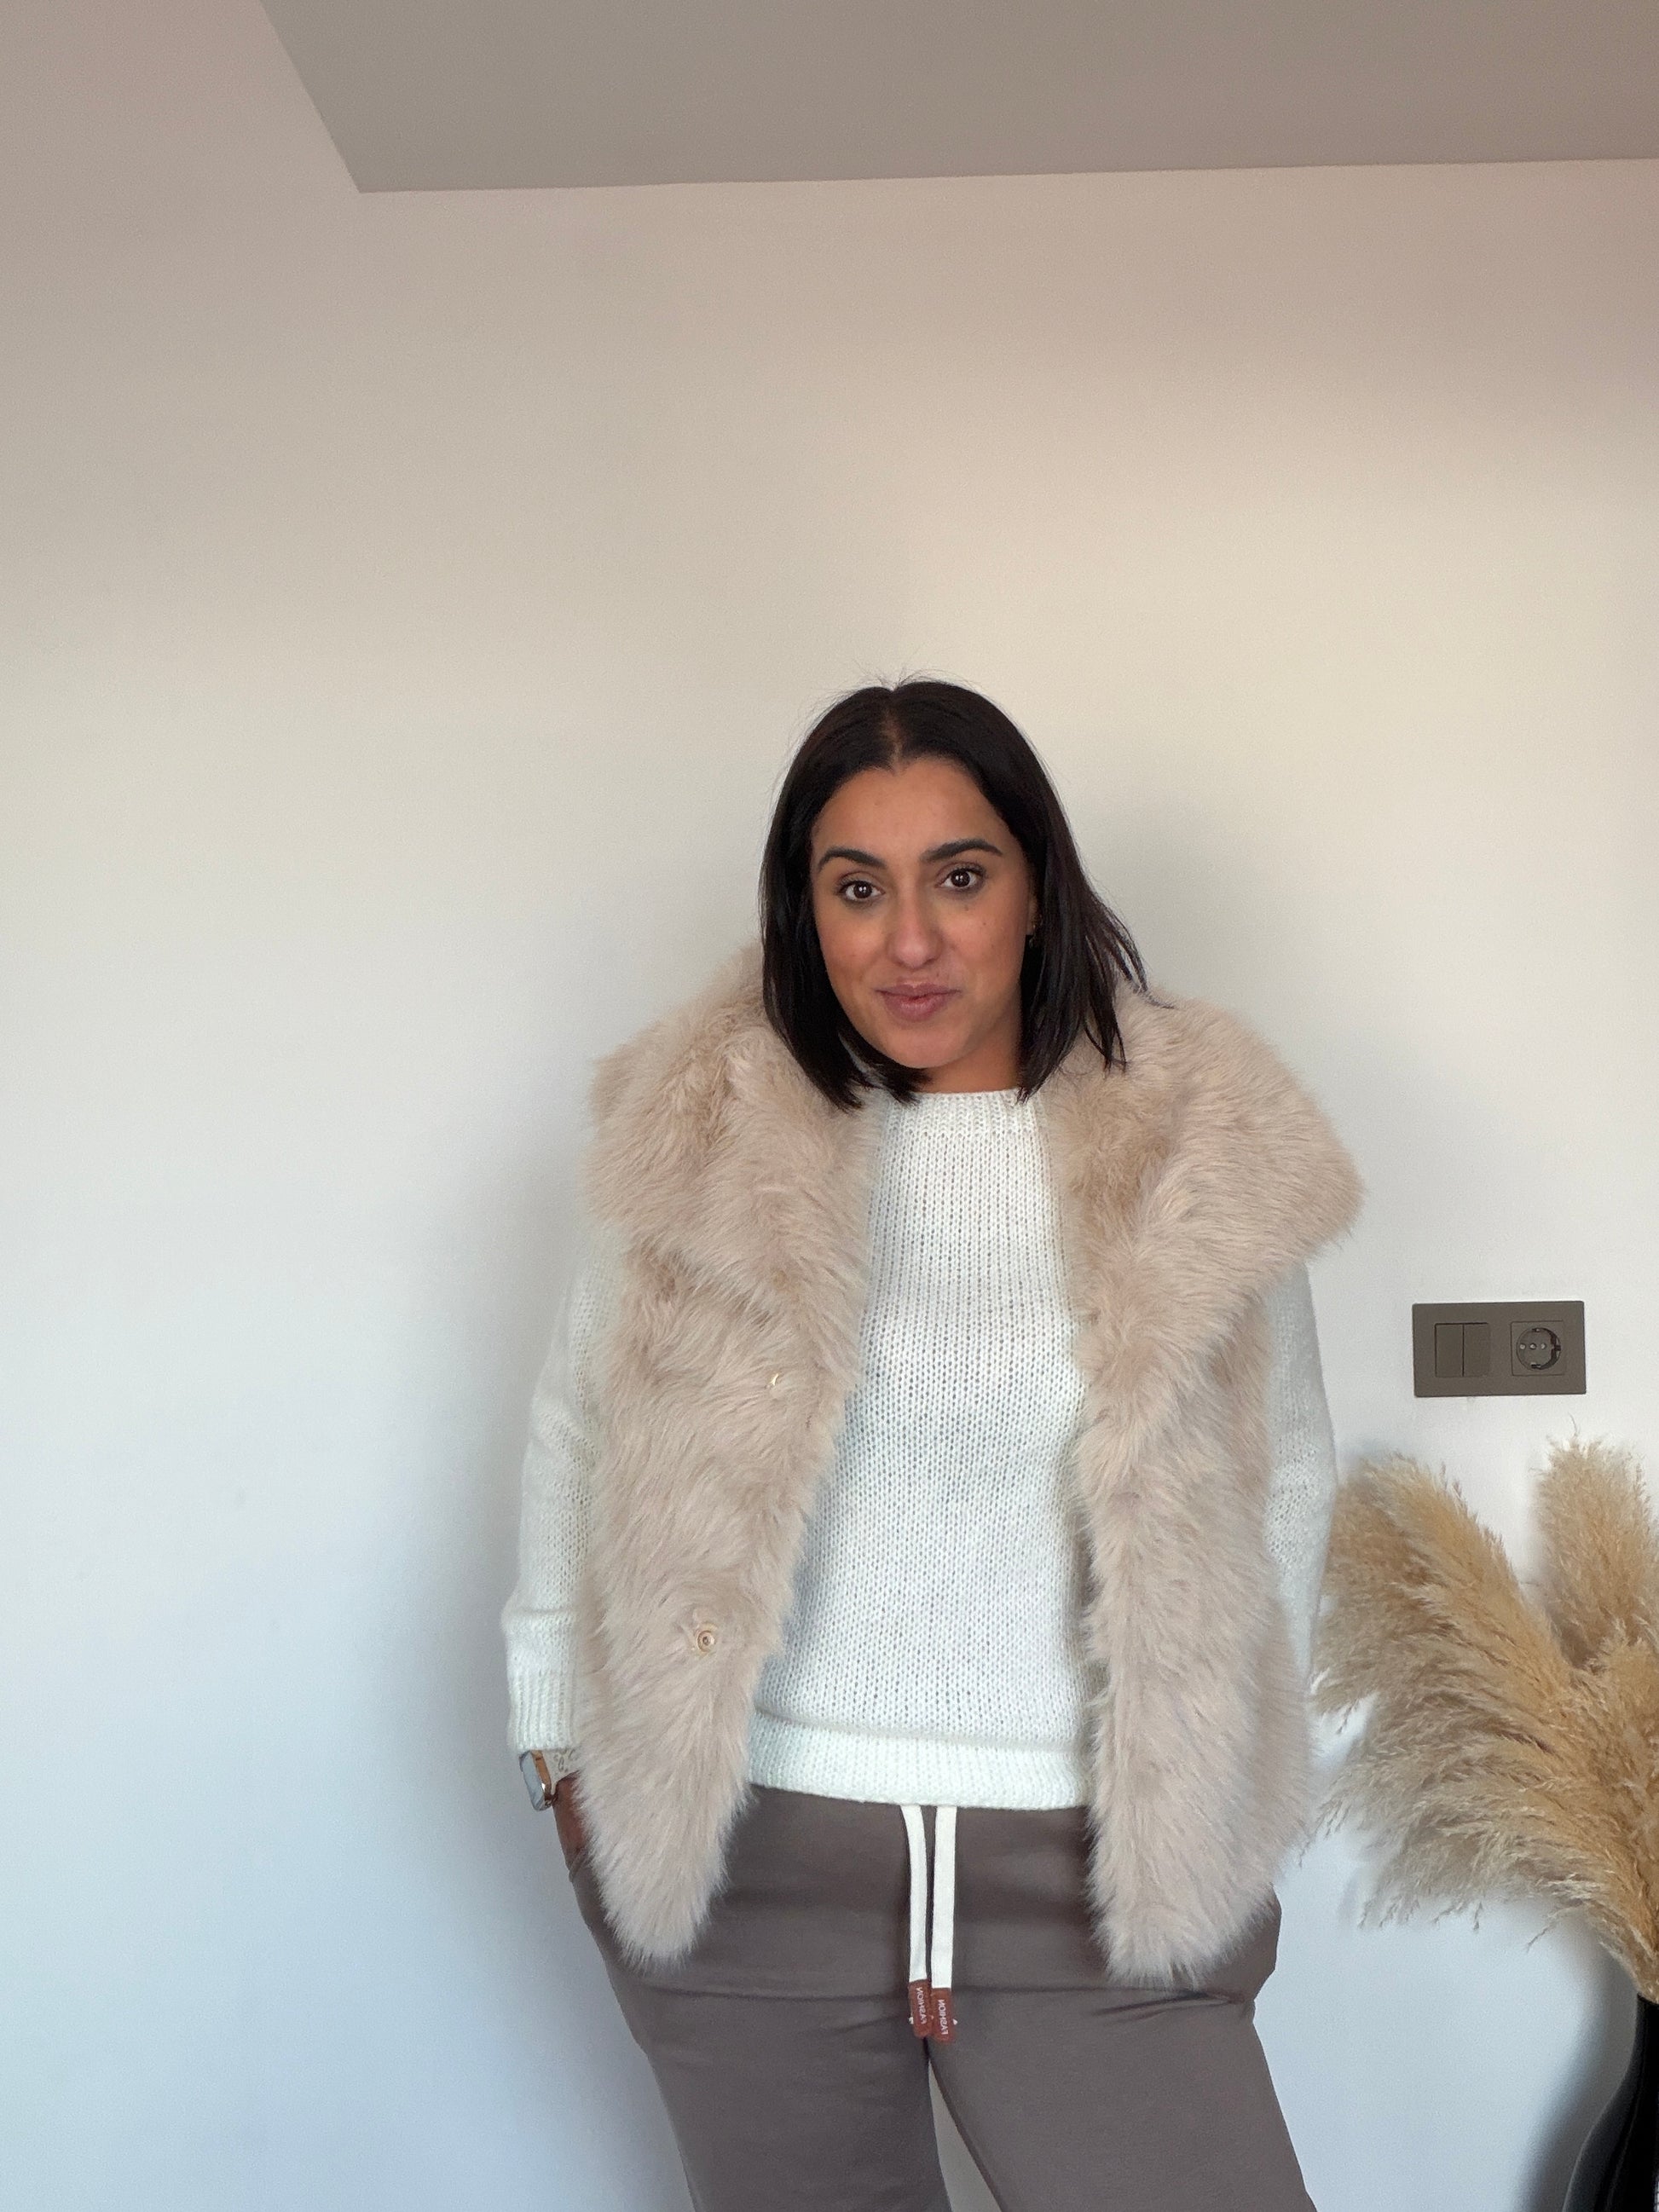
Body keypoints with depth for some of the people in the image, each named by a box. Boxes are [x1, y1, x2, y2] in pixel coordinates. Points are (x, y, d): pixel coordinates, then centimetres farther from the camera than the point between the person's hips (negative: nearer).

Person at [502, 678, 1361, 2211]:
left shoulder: (1198, 1145, -3)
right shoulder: (701, 1137, -4)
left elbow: (1285, 1474, 7)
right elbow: (580, 1434, 7)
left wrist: (1223, 1777, 8)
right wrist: (562, 1742, 8)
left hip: (1093, 1866, 0)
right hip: (749, 1861, 1)